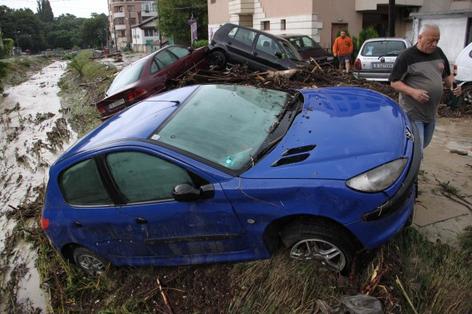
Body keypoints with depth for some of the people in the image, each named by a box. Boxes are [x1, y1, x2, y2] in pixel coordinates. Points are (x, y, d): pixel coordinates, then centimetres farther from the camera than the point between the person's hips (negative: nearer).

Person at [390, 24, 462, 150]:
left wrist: (453, 85, -2)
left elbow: (447, 75, 20)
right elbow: (394, 82, -11)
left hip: (431, 113, 7)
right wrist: (413, 92, -27)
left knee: (424, 145, 19)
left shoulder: (438, 53, 8)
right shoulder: (406, 56, -11)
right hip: (413, 113, -7)